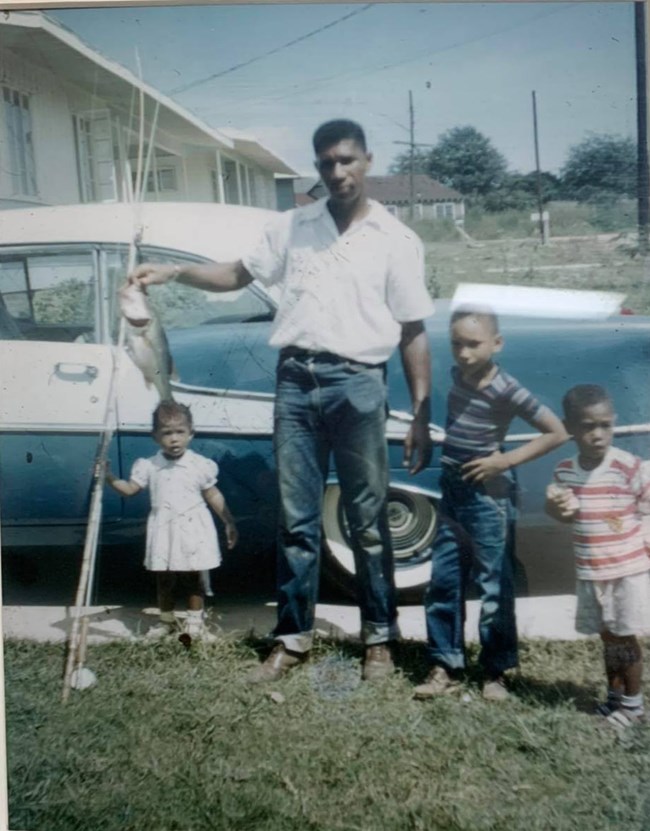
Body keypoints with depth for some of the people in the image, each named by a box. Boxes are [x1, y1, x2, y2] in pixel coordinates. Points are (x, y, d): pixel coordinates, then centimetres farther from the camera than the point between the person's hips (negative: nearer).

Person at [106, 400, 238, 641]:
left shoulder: (201, 465, -5)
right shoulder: (149, 466, -1)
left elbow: (214, 496, 2)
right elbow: (130, 489, 2)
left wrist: (229, 522, 4)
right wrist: (109, 477, -13)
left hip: (193, 529, -2)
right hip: (164, 530, 2)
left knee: (193, 578, 6)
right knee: (164, 579, 12)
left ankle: (195, 622, 17)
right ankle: (166, 620, 27)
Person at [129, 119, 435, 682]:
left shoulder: (396, 240, 3)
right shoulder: (291, 227, 11)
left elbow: (414, 334, 1)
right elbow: (238, 275, 19)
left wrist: (421, 416, -3)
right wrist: (174, 272, 2)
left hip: (358, 383, -2)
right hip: (295, 380, 3)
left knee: (368, 522, 6)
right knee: (296, 520, 8)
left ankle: (379, 637, 21)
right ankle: (294, 637, 21)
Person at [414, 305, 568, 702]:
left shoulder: (506, 390, -16)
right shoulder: (458, 375, 4)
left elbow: (557, 432, -15)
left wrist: (507, 460, -16)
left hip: (489, 498, -7)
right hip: (454, 492, 7)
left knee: (495, 588, 4)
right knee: (443, 583, 9)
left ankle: (496, 671, 18)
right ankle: (445, 666, 20)